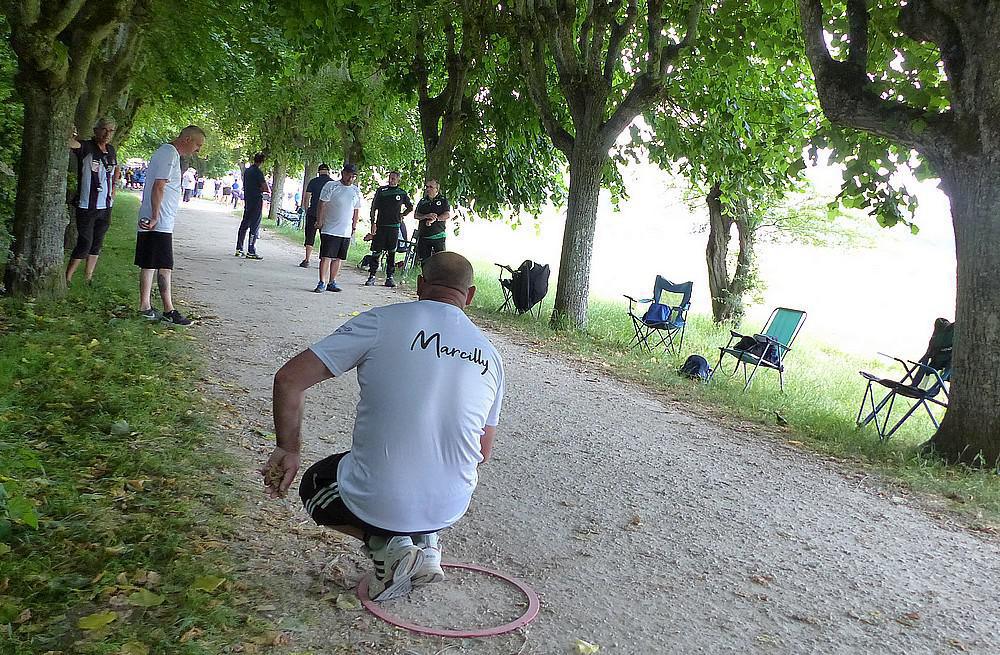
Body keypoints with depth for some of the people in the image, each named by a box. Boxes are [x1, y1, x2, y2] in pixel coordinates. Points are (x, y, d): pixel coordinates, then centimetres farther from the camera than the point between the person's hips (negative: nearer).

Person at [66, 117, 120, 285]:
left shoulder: (111, 150, 10)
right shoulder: (86, 147, -9)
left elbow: (117, 170, 30)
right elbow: (71, 143, -33)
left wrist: (114, 187, 17)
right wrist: (71, 134, -54)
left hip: (106, 206, 6)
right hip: (87, 206, -6)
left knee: (97, 243, 12)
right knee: (85, 243, -7)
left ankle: (88, 276, 22)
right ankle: (67, 278, 3)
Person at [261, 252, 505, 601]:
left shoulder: (382, 321, -10)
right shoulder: (489, 354, 3)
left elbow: (289, 379, -11)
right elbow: (483, 453, 11)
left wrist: (288, 450, 3)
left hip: (372, 503, -4)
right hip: (450, 510, 4)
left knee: (315, 484, 28)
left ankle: (384, 545, 5)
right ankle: (424, 541, 12)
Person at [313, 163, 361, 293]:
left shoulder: (356, 191, 13)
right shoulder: (331, 186, -2)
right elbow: (322, 205, -5)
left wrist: (354, 225, 16)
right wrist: (319, 221, -10)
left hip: (346, 232, 5)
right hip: (329, 230, -5)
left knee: (338, 258, 8)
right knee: (326, 257, -7)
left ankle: (332, 282, 16)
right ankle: (322, 283, -5)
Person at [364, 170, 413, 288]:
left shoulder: (402, 193, 7)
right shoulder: (381, 190, 4)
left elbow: (410, 207, 23)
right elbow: (374, 208, 3)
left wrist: (402, 216, 11)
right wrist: (373, 223, -5)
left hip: (394, 226, 1)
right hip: (380, 225, -1)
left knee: (391, 253, 3)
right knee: (376, 252, -1)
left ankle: (389, 277, 8)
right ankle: (372, 276, 5)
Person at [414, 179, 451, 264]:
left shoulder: (443, 200, 5)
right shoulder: (422, 201, 15)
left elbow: (447, 215, -7)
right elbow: (415, 215, 5)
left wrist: (435, 219, -19)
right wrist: (426, 216, -15)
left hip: (438, 237, -3)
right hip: (423, 236, 3)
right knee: (424, 260, 5)